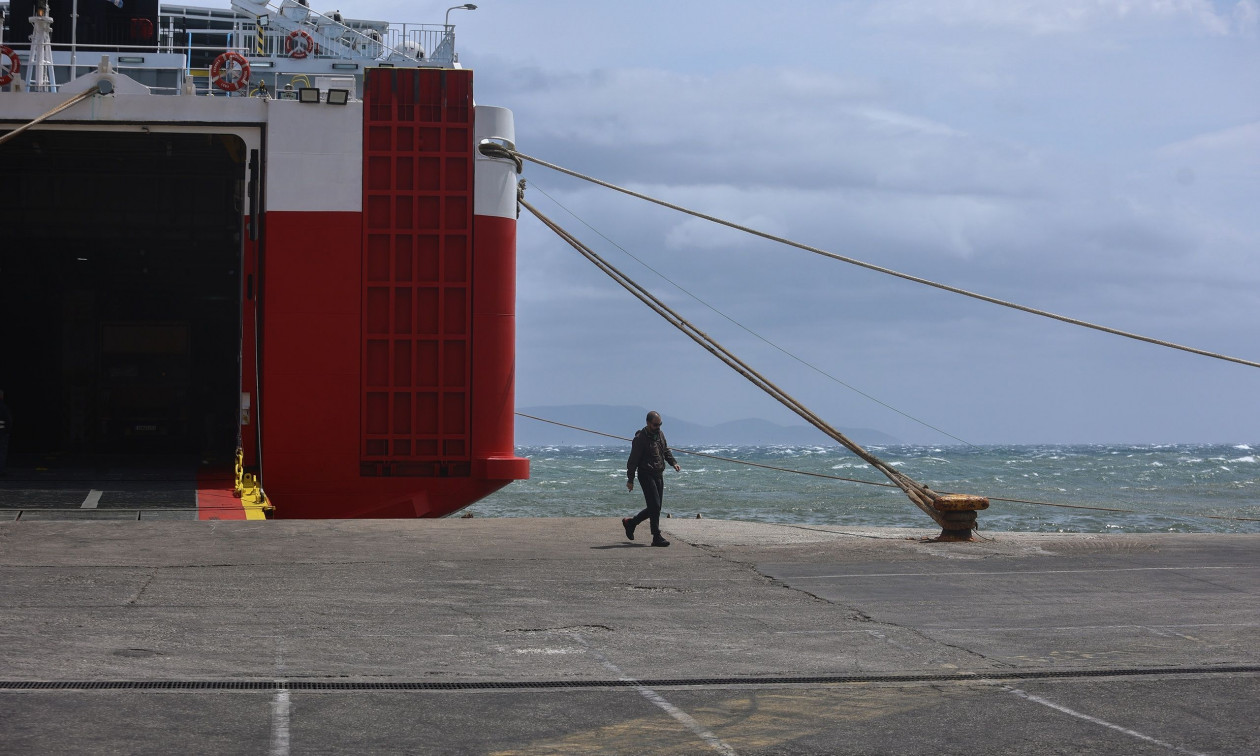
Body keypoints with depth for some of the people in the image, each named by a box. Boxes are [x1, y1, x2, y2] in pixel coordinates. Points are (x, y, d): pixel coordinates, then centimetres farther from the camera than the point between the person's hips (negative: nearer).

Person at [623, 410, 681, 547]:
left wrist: (673, 463, 7)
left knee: (655, 507, 11)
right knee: (654, 506, -12)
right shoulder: (640, 438, -12)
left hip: (659, 475, 8)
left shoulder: (660, 434, 11)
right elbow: (633, 460, -11)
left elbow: (666, 451, 24)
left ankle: (630, 523, 29)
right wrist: (630, 480, -13)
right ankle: (657, 537, -7)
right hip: (646, 475, -8)